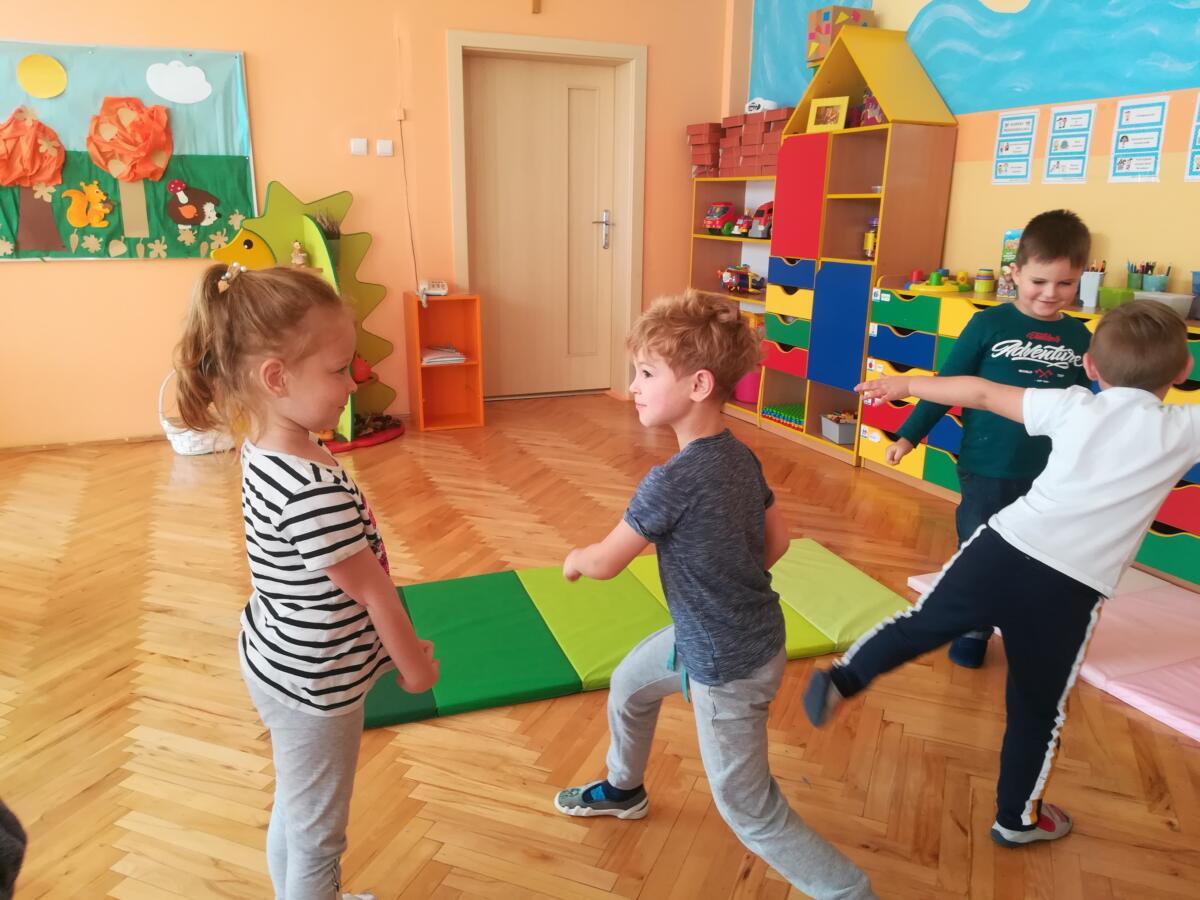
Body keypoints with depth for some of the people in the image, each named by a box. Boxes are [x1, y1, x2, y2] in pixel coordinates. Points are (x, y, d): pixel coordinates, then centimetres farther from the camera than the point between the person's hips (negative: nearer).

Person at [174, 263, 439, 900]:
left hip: (277, 660, 9)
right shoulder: (315, 491, -35)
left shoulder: (262, 449, -6)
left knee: (293, 811, 30)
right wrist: (415, 662, -6)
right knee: (317, 837, 15)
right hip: (314, 684, -9)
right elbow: (371, 590, -23)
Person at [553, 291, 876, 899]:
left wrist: (572, 560, 4)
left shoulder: (674, 479, -31)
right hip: (710, 635, 9)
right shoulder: (739, 456, -6)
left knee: (748, 811, 9)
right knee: (628, 683, 28)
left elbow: (606, 563, -18)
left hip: (728, 664, -9)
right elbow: (778, 540, 6)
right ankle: (623, 790, 54)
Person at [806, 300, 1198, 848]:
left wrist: (907, 384, 23)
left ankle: (841, 680, 14)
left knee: (922, 622, 24)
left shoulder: (1074, 406, 8)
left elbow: (983, 394, 13)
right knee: (1038, 708, 17)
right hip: (1070, 589, -1)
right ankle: (1017, 819, 36)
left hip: (1005, 546, 1)